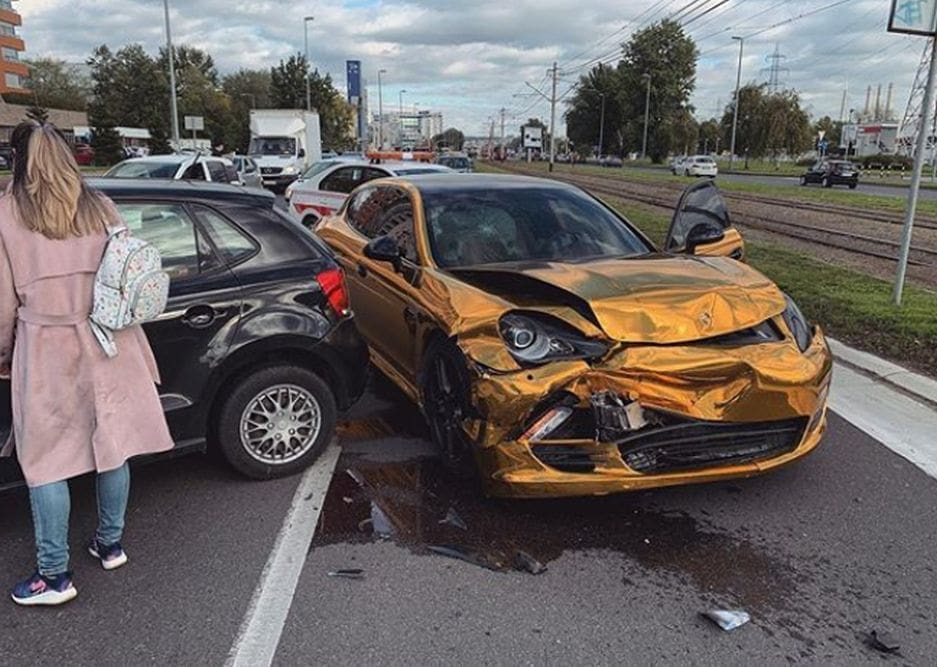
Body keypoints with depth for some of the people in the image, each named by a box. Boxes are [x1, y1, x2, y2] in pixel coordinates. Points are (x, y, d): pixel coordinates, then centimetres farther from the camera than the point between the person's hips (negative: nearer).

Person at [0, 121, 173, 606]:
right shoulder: (100, 207, 2)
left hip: (44, 351, -3)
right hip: (105, 345, 3)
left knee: (46, 460, 6)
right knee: (111, 444, 14)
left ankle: (54, 575, 12)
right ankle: (110, 544, 29)